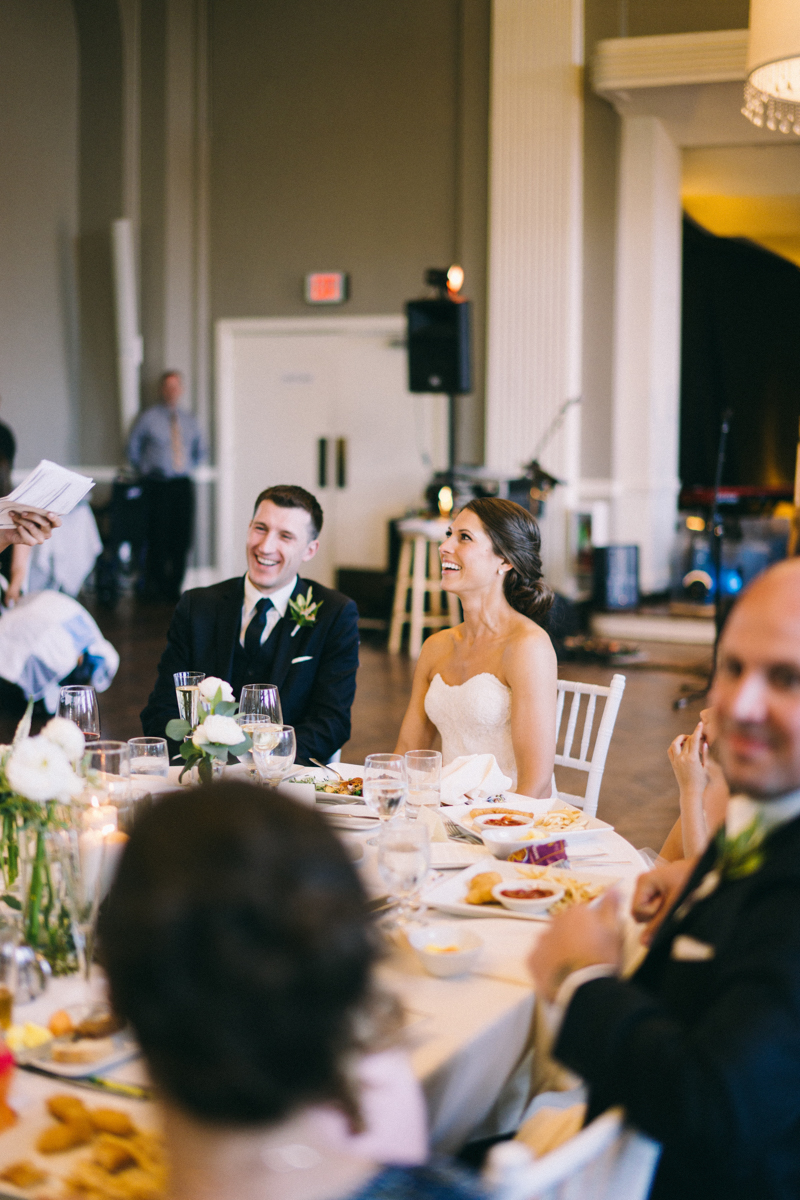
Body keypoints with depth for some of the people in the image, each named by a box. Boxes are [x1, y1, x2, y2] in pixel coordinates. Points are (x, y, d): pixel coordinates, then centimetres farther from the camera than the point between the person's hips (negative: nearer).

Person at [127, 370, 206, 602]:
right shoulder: (148, 418, 2)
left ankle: (174, 589, 11)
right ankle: (155, 590, 3)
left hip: (183, 484, 4)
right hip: (158, 485, -4)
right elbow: (133, 449, 10)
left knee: (183, 538, 1)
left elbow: (200, 451, 28)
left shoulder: (189, 420, 14)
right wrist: (146, 471, 7)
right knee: (159, 539, -7)